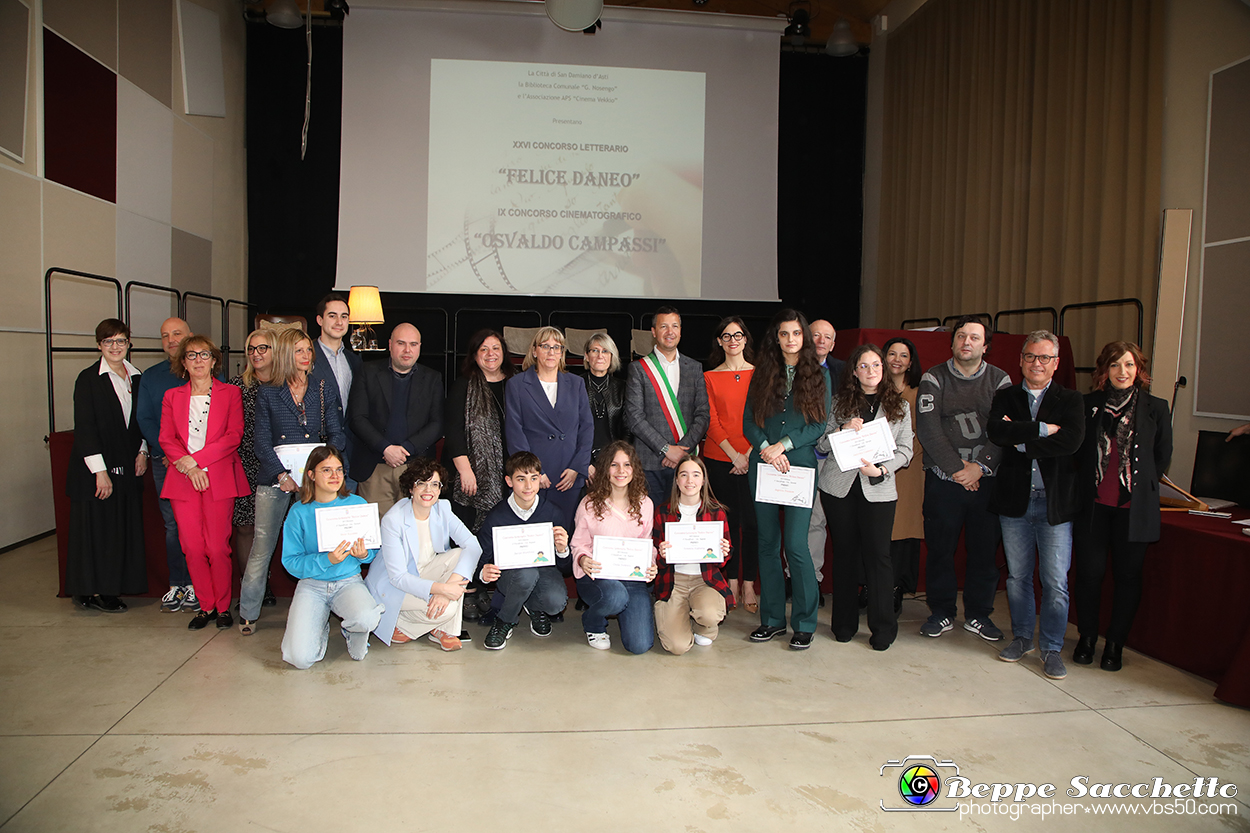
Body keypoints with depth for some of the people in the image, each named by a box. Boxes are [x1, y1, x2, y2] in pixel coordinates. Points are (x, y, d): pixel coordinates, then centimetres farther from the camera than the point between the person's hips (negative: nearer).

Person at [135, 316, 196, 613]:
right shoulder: (150, 376, 13)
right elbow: (144, 418, 8)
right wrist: (167, 451, -6)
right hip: (164, 462, 3)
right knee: (172, 525, 6)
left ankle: (196, 585, 7)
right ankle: (177, 585, 15)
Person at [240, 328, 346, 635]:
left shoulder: (325, 391, 11)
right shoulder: (268, 393, 8)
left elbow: (335, 435, 7)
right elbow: (261, 439, 2)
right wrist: (282, 474, -11)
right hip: (275, 477, -1)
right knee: (262, 545, -1)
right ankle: (248, 612, 11)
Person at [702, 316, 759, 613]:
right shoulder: (710, 377, 7)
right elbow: (711, 420, 1)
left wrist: (750, 454, -8)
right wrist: (733, 454, -10)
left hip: (752, 457, 0)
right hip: (718, 457, 0)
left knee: (750, 521, -2)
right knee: (727, 520, 4)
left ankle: (748, 586, 8)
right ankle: (731, 584, 14)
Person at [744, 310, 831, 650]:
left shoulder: (819, 374, 5)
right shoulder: (762, 374, 10)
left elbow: (821, 424, -1)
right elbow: (748, 422, 6)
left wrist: (783, 445, -12)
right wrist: (765, 448, -12)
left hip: (801, 465, -3)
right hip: (763, 465, 3)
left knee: (796, 545, -8)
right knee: (768, 543, 7)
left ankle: (804, 623, 7)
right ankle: (772, 619, 18)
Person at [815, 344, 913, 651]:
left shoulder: (899, 406, 10)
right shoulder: (840, 402, 8)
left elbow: (905, 450, 5)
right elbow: (820, 444, 6)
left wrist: (881, 470, -12)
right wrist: (842, 430, -12)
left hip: (878, 489, 0)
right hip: (839, 486, 1)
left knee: (877, 554, -3)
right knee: (845, 551, 6)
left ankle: (883, 628, 9)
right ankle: (844, 623, 18)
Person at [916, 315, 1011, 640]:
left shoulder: (1000, 380, 7)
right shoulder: (934, 379, 2)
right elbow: (927, 428, -7)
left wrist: (979, 466, -13)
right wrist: (956, 468, -12)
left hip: (986, 480, 1)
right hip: (943, 479, -1)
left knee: (985, 549, 6)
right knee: (940, 549, 5)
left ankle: (978, 614, 22)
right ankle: (941, 613, 20)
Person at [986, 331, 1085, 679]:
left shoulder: (1070, 400, 3)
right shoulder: (1006, 397, 7)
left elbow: (1071, 441, -15)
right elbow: (995, 431, -12)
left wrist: (1021, 440, -12)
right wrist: (1041, 429, -17)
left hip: (1055, 502, -2)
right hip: (1014, 500, 2)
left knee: (1056, 582, 0)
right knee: (1018, 576, 12)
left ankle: (1051, 649, 14)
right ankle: (1021, 638, 28)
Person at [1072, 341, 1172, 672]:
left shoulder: (1155, 408, 2)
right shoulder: (1088, 405, 3)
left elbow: (1162, 456, 11)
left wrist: (1142, 485, 9)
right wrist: (1087, 484, 6)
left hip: (1134, 507, 0)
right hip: (1094, 504, 0)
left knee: (1127, 574, 6)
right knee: (1089, 571, 2)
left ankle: (1115, 644, 20)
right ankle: (1087, 638, 20)